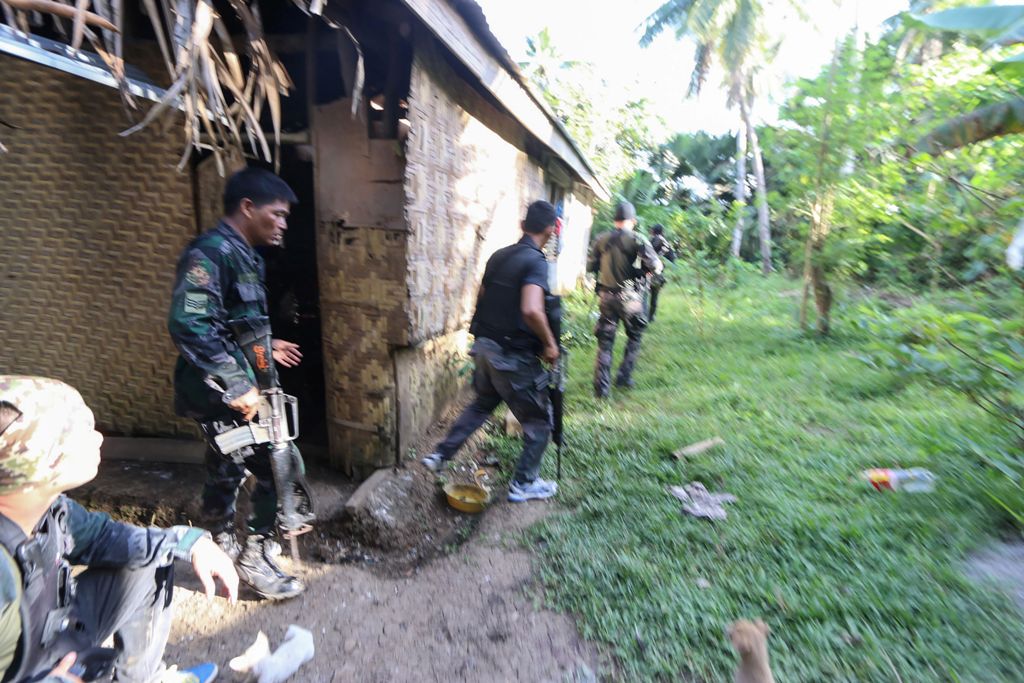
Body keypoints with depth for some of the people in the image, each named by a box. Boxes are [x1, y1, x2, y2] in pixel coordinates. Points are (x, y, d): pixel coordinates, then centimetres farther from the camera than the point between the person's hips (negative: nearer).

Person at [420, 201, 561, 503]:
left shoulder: (498, 256, 7)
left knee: (482, 403, 29)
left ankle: (440, 455, 34)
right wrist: (550, 343, -17)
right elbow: (531, 310, -31)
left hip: (484, 347, 8)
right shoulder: (536, 261, -16)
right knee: (539, 419, 11)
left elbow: (482, 299, 13)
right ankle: (524, 483, 21)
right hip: (513, 355, -8)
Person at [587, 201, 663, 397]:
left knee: (605, 342, 9)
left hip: (607, 296, 3)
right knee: (634, 337, 19)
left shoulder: (601, 240, 1)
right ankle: (624, 377, 20)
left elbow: (590, 267, 6)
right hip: (630, 297, -3)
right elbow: (655, 267, -18)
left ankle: (602, 387, 7)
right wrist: (645, 269, 3)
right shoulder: (638, 240, -9)